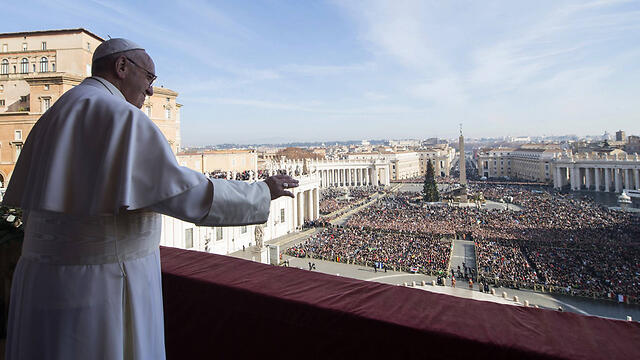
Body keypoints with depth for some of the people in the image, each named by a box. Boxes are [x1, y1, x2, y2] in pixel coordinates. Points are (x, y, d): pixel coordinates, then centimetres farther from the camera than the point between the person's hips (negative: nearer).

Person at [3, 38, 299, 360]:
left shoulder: (54, 116, 13)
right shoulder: (121, 116, -16)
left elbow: (32, 206, 16)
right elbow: (183, 194, -23)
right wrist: (262, 192, -14)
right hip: (106, 284, -9)